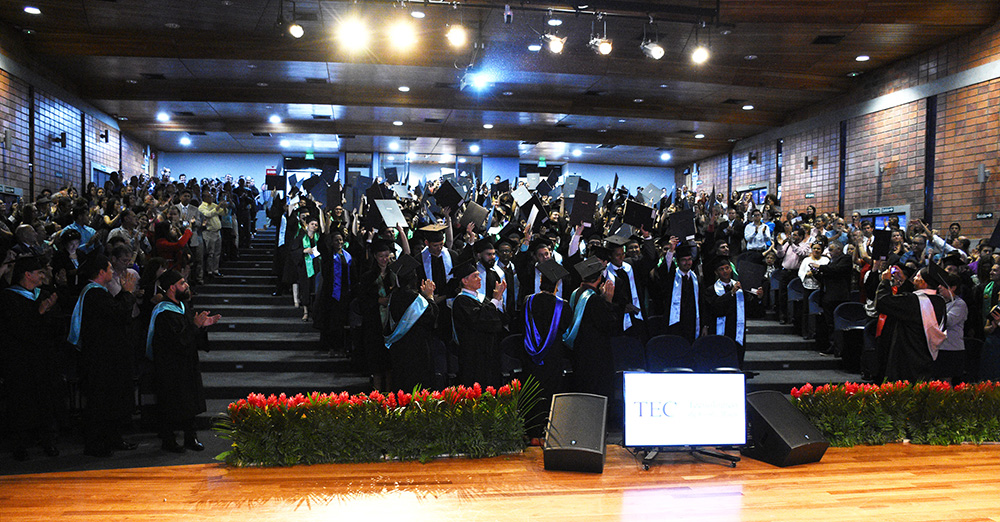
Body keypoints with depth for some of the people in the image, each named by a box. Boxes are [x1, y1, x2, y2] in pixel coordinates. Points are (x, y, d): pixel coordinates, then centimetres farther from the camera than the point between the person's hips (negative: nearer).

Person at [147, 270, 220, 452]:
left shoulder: (183, 306, 9)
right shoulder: (164, 314, -20)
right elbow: (176, 341, -27)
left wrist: (203, 324, -1)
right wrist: (196, 325, -23)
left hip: (187, 365, 9)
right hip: (170, 369, -9)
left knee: (190, 402, 13)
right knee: (170, 406, 2)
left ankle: (190, 438, 24)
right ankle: (168, 441, 17)